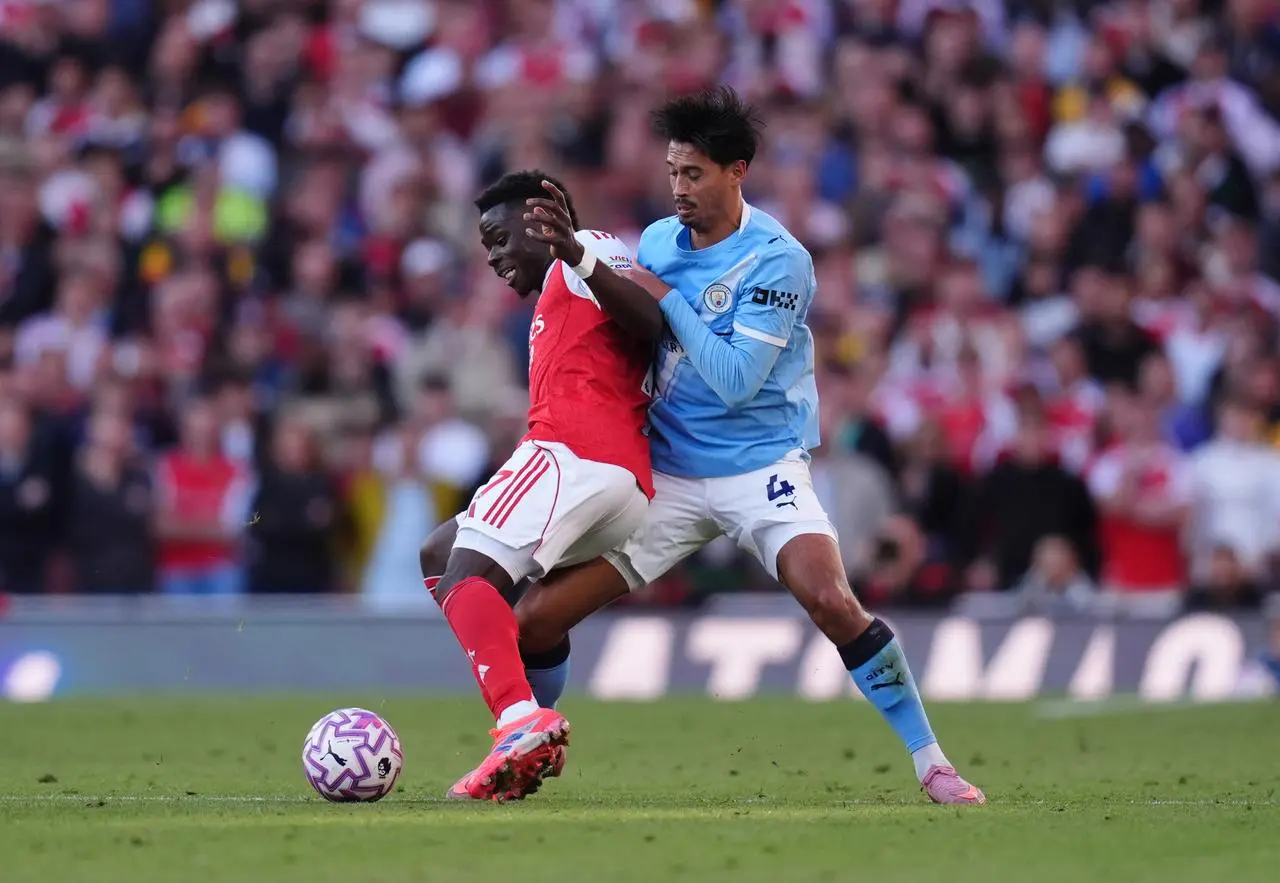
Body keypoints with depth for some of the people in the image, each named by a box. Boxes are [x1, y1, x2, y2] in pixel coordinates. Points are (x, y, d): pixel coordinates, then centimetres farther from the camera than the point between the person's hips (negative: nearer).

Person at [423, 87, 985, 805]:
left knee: (830, 598, -30)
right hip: (666, 471, 5)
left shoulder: (778, 260, -15)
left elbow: (735, 381, -21)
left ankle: (931, 762, -17)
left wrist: (666, 298, -16)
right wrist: (575, 254, -13)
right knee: (533, 621, -4)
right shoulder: (659, 240, 6)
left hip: (760, 466, -5)